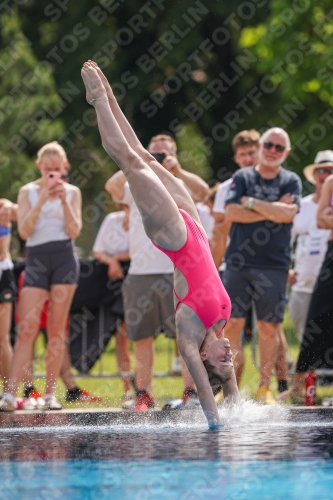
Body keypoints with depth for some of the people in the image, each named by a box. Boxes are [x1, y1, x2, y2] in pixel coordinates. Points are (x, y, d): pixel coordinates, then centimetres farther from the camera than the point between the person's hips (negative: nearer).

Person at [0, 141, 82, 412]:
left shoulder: (72, 192, 9)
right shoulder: (28, 191, 8)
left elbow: (74, 231, 0)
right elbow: (24, 231, -3)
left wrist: (64, 201, -10)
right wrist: (42, 201, -12)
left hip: (64, 258, 1)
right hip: (36, 259, -1)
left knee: (57, 329, 0)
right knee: (27, 328, -11)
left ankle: (50, 393, 5)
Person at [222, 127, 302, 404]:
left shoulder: (291, 181, 7)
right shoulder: (242, 177, 8)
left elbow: (288, 214, -11)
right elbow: (231, 212, -7)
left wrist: (252, 203, -8)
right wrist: (272, 210, -10)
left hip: (274, 265, -1)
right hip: (238, 262, 1)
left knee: (269, 327, 1)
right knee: (232, 324, -2)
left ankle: (264, 387, 8)